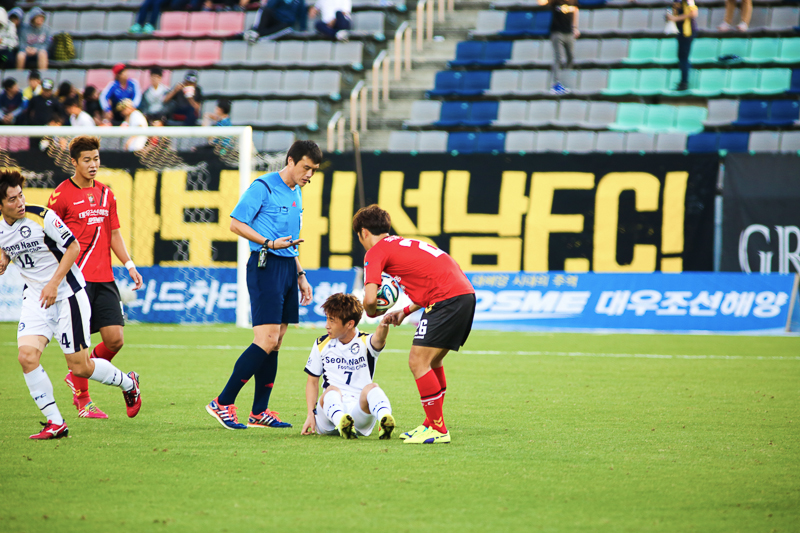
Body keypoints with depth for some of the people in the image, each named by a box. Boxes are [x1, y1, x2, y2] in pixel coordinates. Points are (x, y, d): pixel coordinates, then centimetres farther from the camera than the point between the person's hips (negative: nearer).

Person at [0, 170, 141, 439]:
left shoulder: (43, 217, -17)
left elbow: (73, 247, -11)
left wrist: (54, 283, -18)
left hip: (67, 295, -5)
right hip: (35, 299, 5)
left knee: (81, 368, -2)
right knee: (27, 356, -18)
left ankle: (128, 383, 30)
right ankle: (55, 423, -6)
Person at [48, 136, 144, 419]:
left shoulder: (105, 193, 14)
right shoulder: (62, 194, -4)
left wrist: (129, 265, 9)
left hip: (104, 279, 6)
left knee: (115, 339, -1)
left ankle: (77, 376, 22)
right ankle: (83, 401, 7)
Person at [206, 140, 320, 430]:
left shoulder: (296, 194, 19)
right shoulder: (263, 187, -8)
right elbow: (236, 223, -11)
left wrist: (300, 275, 23)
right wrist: (269, 243, -19)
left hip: (287, 267, 9)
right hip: (266, 266, -9)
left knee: (274, 344, 7)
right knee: (266, 342, -15)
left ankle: (259, 412, 11)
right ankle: (222, 403, -8)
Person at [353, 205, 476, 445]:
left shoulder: (376, 252, 1)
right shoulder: (404, 244, 28)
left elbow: (370, 298, -11)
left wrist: (371, 311, 12)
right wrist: (404, 312, 29)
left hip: (447, 299, -9)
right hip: (465, 292, 9)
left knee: (418, 362, -6)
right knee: (432, 361, 20)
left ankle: (438, 429, -4)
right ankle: (432, 424, 25)